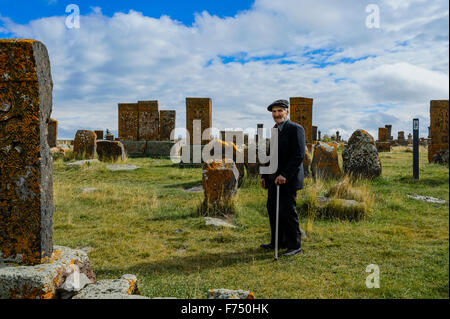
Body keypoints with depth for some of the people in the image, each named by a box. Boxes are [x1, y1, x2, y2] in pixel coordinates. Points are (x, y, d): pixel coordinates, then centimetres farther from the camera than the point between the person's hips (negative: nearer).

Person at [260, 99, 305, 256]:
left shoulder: (295, 129, -9)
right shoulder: (274, 130, 17)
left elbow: (299, 155, -18)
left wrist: (284, 175, -23)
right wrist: (264, 175, 15)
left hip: (288, 179, -8)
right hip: (273, 179, 8)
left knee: (288, 211, -3)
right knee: (272, 210, 12)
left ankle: (294, 245, 10)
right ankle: (278, 242, 25)